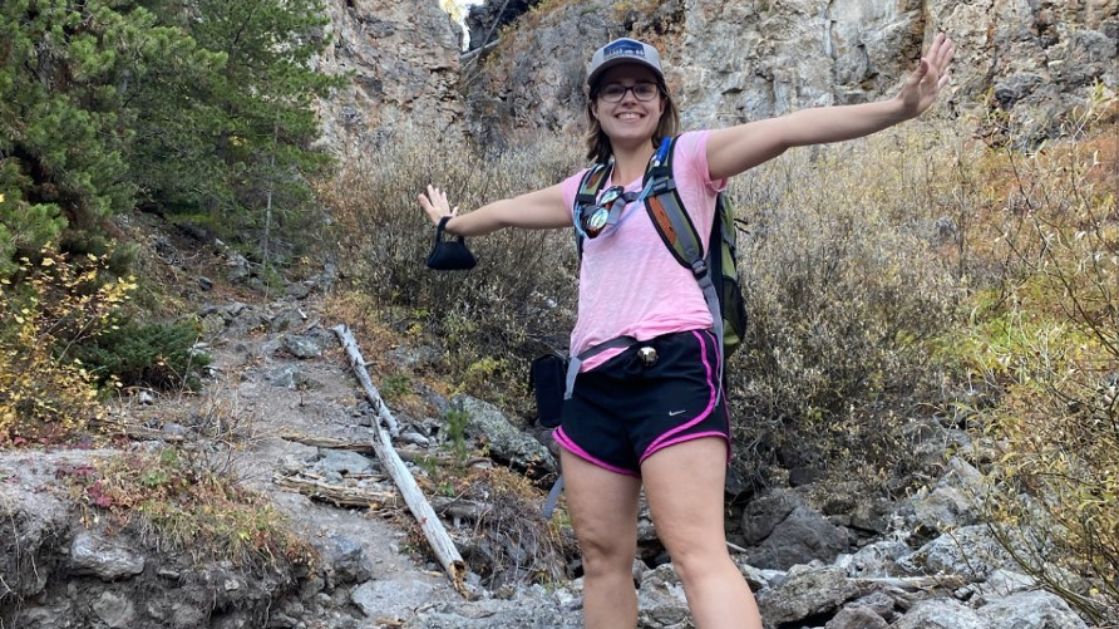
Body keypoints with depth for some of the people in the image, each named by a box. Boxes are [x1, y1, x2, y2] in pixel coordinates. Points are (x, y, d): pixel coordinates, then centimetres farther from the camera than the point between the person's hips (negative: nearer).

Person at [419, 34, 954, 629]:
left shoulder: (689, 158, 4)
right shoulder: (585, 188, 20)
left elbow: (785, 129, -10)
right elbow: (507, 211, 38)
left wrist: (896, 106, -22)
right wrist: (451, 222, 56)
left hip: (670, 367, -6)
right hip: (594, 382, 6)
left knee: (698, 553, -17)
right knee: (601, 555, 6)